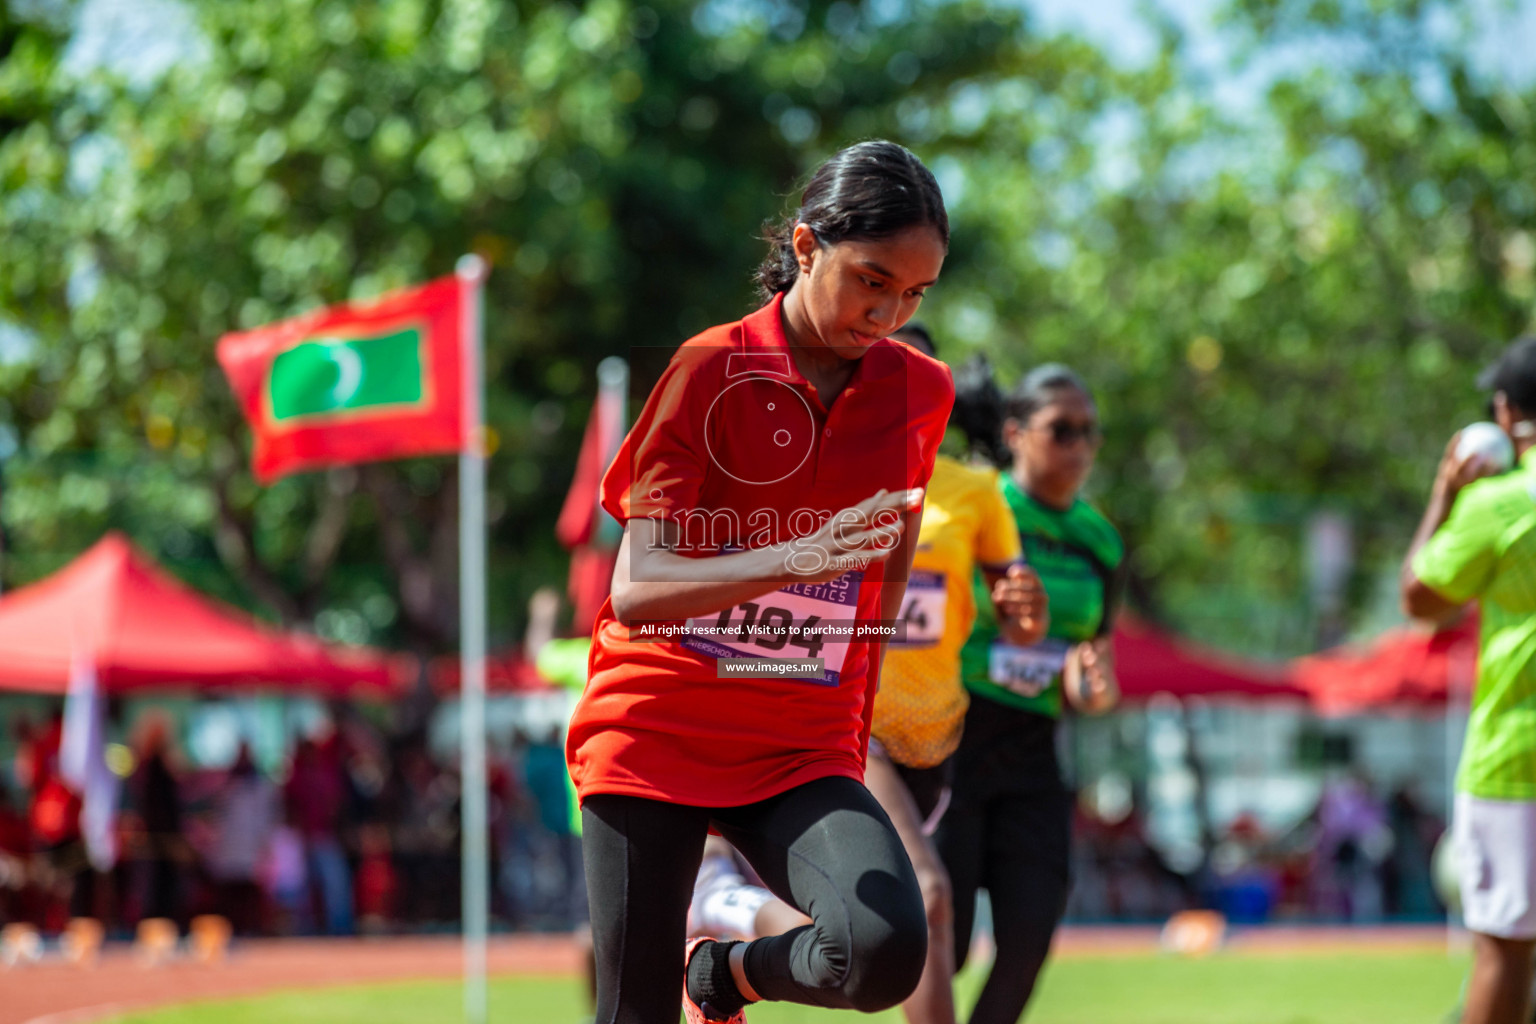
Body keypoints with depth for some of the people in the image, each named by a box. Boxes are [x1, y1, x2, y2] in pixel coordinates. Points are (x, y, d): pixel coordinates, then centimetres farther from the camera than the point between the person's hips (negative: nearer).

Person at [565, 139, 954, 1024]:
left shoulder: (921, 392, 3)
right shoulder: (709, 370, -8)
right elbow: (637, 590, -17)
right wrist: (794, 562, -33)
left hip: (805, 753, 2)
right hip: (654, 739, -2)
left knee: (888, 950, -25)